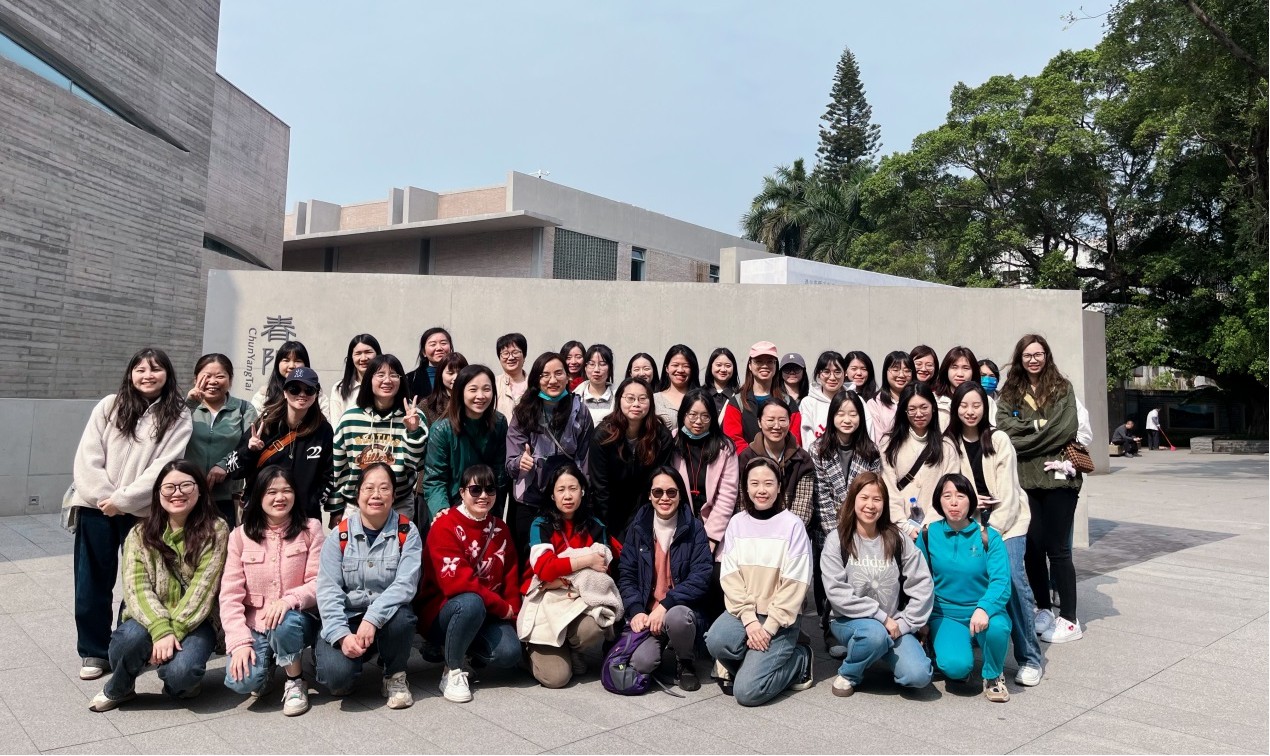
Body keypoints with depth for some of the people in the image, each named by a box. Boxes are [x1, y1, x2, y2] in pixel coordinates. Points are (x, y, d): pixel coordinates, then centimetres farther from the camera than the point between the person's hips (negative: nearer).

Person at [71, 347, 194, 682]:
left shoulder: (178, 417, -2)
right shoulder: (108, 407, 6)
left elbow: (163, 466, -11)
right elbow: (87, 458, 0)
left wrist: (123, 500, -15)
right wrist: (104, 497, -11)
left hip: (143, 512, -2)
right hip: (96, 507, 2)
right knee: (92, 580, 8)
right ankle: (94, 650, 20)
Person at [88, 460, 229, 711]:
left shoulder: (216, 530, -6)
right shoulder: (140, 534, 1)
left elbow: (202, 588, -12)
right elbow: (137, 589, -10)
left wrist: (174, 631, -21)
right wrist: (161, 630, -24)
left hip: (195, 622, -2)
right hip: (150, 620, 2)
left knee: (180, 673, -30)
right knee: (132, 637, -32)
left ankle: (182, 681, 8)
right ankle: (118, 689, 0)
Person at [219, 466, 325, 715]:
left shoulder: (311, 529, -2)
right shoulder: (241, 535, 1)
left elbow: (319, 583, -8)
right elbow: (230, 594, -4)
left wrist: (289, 600, -29)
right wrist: (239, 642, -16)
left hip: (296, 619, -1)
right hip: (254, 625, 1)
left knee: (286, 622, -36)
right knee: (240, 681, -24)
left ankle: (295, 683, -7)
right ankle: (266, 662, 13)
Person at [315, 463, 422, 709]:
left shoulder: (407, 532, -6)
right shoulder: (340, 534, -4)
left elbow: (406, 583, -18)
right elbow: (328, 590, -11)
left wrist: (372, 618, -32)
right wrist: (342, 635, -25)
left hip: (387, 617, 0)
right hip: (346, 620, 0)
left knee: (401, 615, -34)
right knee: (336, 674, -28)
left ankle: (395, 676, -5)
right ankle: (342, 678, 12)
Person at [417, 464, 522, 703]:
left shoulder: (500, 530, 7)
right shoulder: (445, 527, -14)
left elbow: (510, 578, 9)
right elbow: (456, 582, -23)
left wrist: (512, 612, -6)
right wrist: (502, 608, -19)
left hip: (489, 615, 5)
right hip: (441, 613, -5)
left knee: (509, 654, -21)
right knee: (471, 603, -37)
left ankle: (454, 647, 10)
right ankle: (452, 671, -14)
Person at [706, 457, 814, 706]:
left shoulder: (792, 525, -7)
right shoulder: (737, 523, 3)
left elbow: (794, 584, -10)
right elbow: (730, 577, -3)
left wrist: (770, 627, -16)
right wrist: (749, 619, -15)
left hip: (779, 619, -3)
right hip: (742, 612, 3)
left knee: (747, 692, -17)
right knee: (716, 641, -29)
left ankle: (797, 658, 9)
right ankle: (754, 662, 4)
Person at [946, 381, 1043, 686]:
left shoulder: (999, 440, -8)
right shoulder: (949, 443, -1)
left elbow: (1007, 492, -11)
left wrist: (992, 530, -15)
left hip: (1007, 520, -2)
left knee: (1012, 579, -15)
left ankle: (1030, 658, -5)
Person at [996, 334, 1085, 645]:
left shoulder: (1062, 388, 2)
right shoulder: (1009, 392, 10)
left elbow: (1066, 429, -10)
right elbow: (1005, 429, -3)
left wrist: (1025, 439, -7)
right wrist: (1042, 427, -11)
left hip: (1057, 475, -3)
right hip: (1024, 479, 3)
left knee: (1057, 547, 1)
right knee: (1032, 546, 7)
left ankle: (1069, 619, 12)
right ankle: (1044, 609, 24)